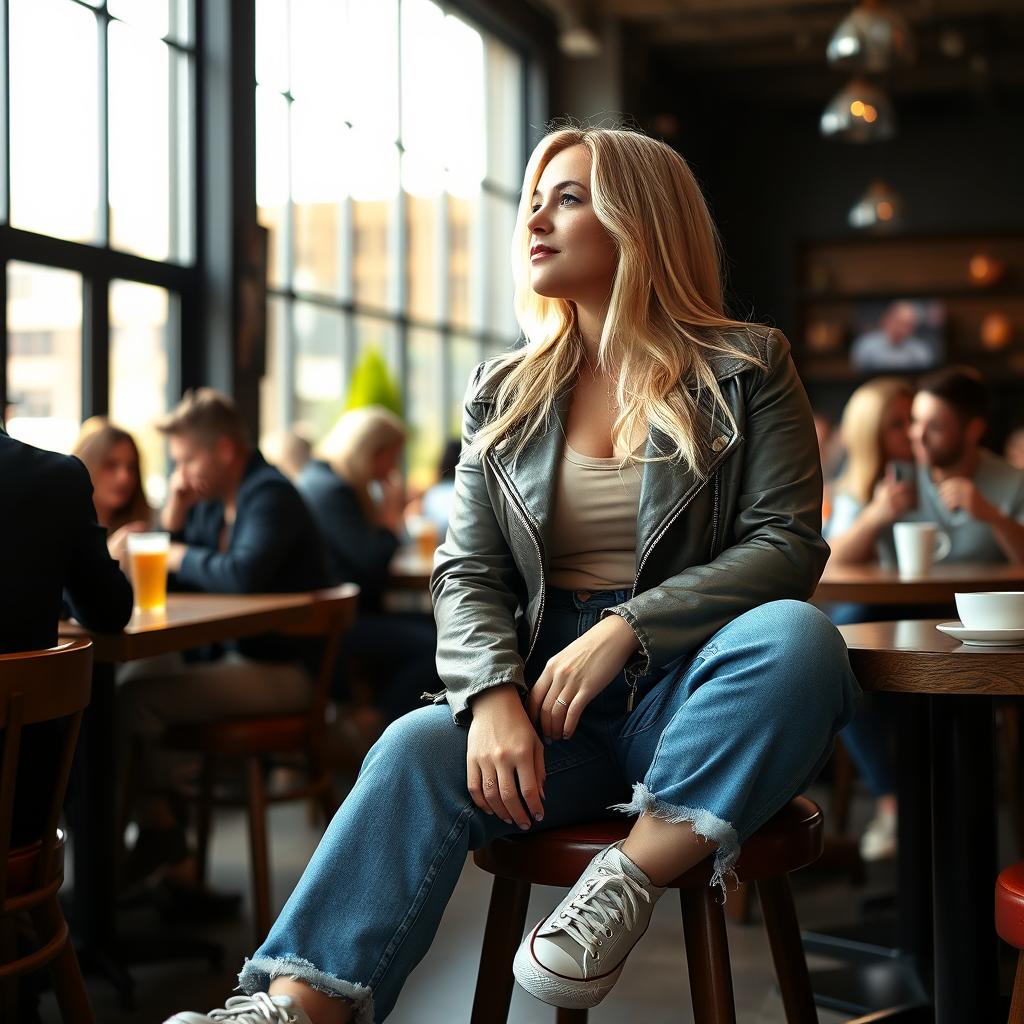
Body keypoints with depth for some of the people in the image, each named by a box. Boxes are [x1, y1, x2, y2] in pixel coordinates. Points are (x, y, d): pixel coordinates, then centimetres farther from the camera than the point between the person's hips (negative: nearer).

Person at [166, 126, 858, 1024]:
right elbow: (467, 571, 6)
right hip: (543, 684, 2)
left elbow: (787, 545, -5)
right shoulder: (505, 393, 13)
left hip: (693, 691, -2)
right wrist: (493, 697, -16)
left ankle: (633, 880, -28)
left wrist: (624, 630, -19)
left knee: (796, 638, -34)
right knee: (418, 749, -28)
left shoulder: (747, 369, 5)